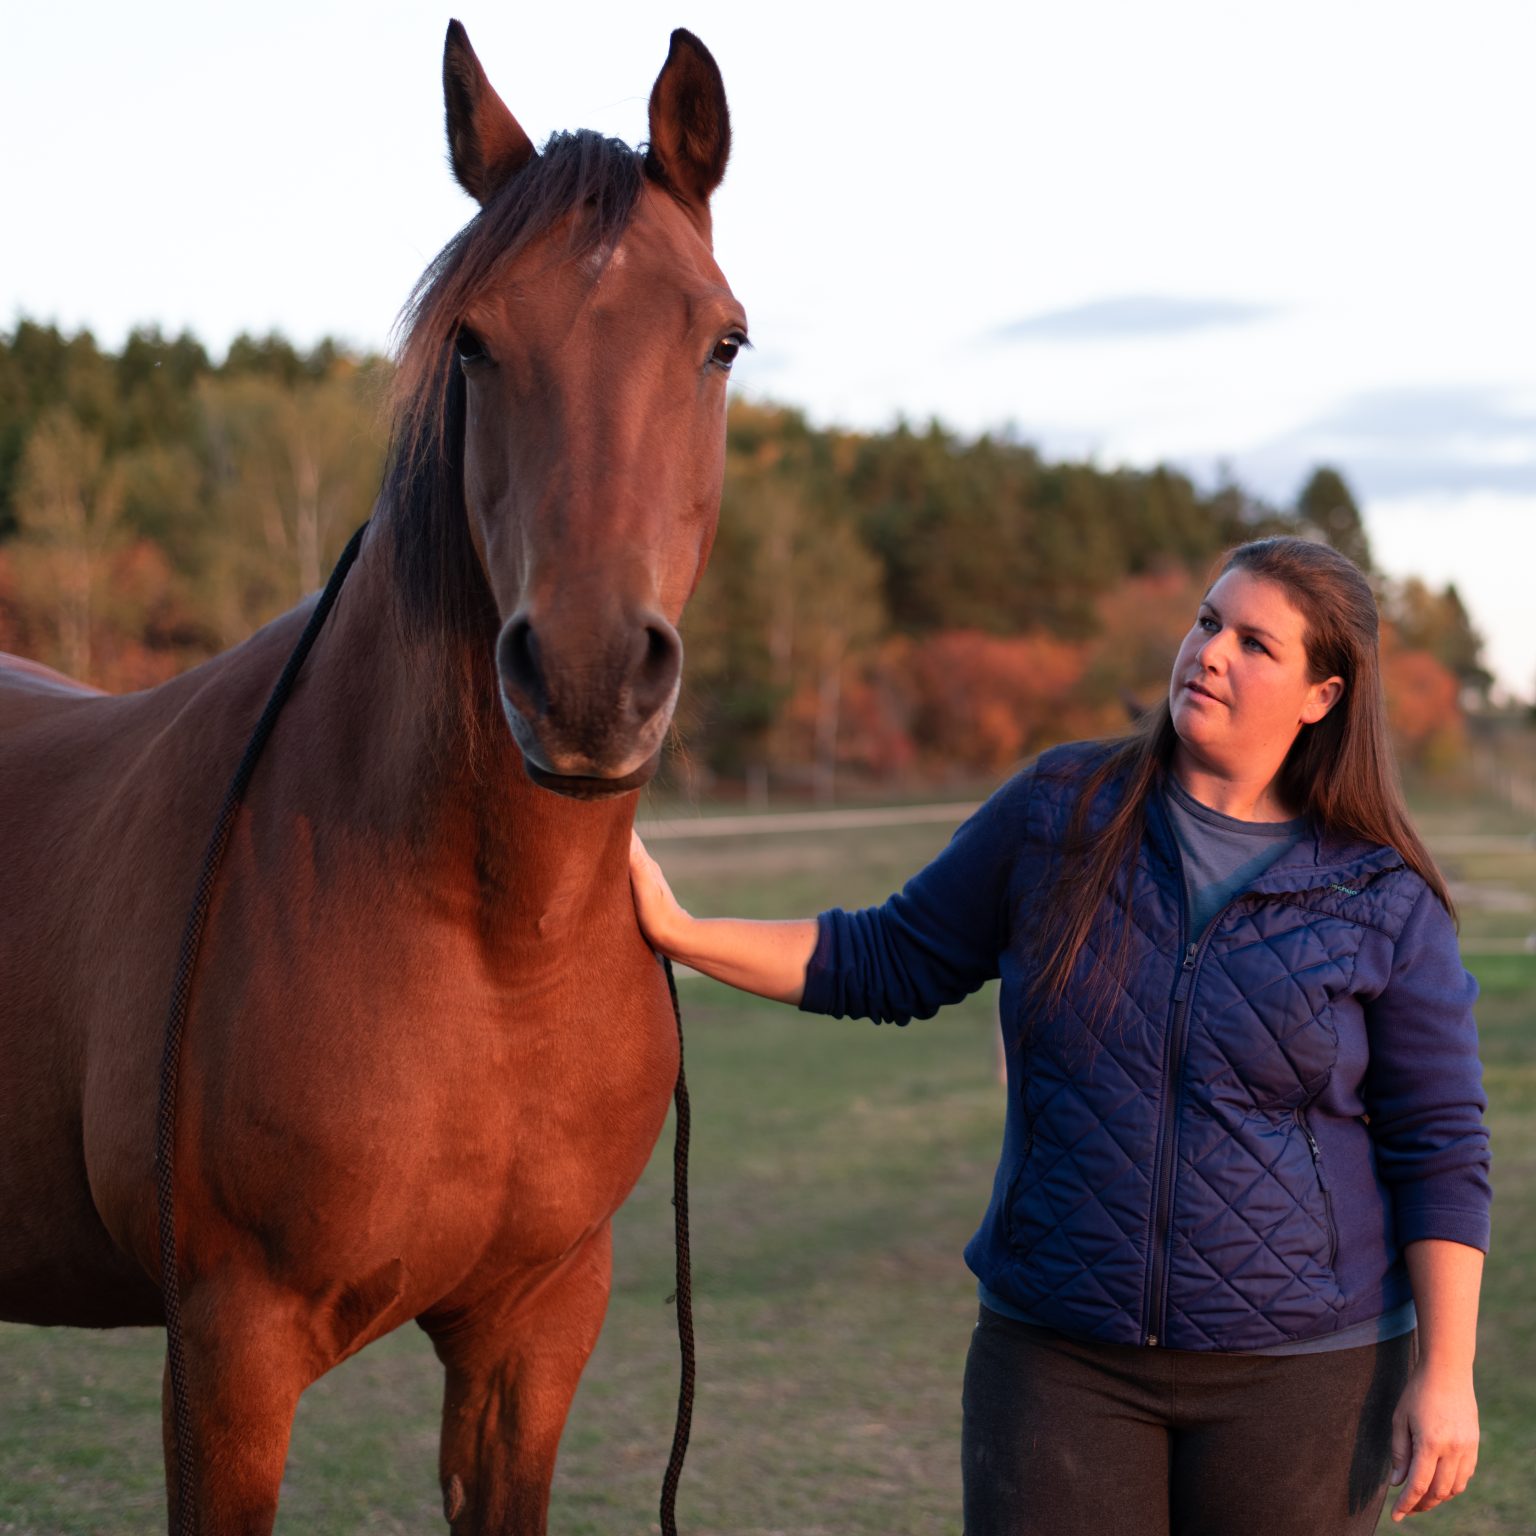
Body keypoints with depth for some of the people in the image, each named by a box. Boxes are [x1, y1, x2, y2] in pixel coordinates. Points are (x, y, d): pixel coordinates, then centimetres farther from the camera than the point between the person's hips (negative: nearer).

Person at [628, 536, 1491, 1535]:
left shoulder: (1385, 901, -5)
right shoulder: (1058, 813, 1)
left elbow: (1441, 1150, -3)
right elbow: (890, 963, 8)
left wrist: (1446, 1375, -9)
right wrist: (680, 931, 1)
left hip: (1297, 1374, -1)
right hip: (1057, 1358, 2)